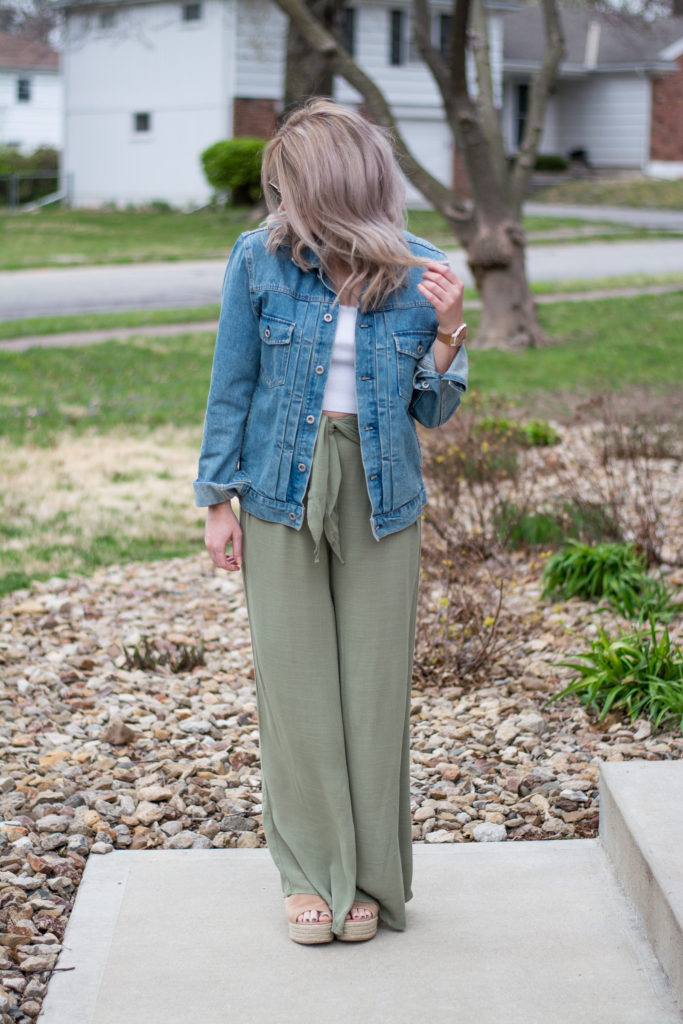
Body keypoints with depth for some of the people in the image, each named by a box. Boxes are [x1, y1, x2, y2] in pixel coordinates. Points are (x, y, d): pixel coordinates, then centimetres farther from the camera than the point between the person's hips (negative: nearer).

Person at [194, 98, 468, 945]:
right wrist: (219, 500, 0)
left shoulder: (421, 273, -4)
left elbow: (432, 412, 2)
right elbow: (232, 385, 2)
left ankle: (369, 874, 21)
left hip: (379, 498, 1)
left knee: (374, 684, 5)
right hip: (284, 493, 0)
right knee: (295, 683, 4)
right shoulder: (260, 260, -6)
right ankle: (312, 871, 20)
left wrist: (445, 335, -15)